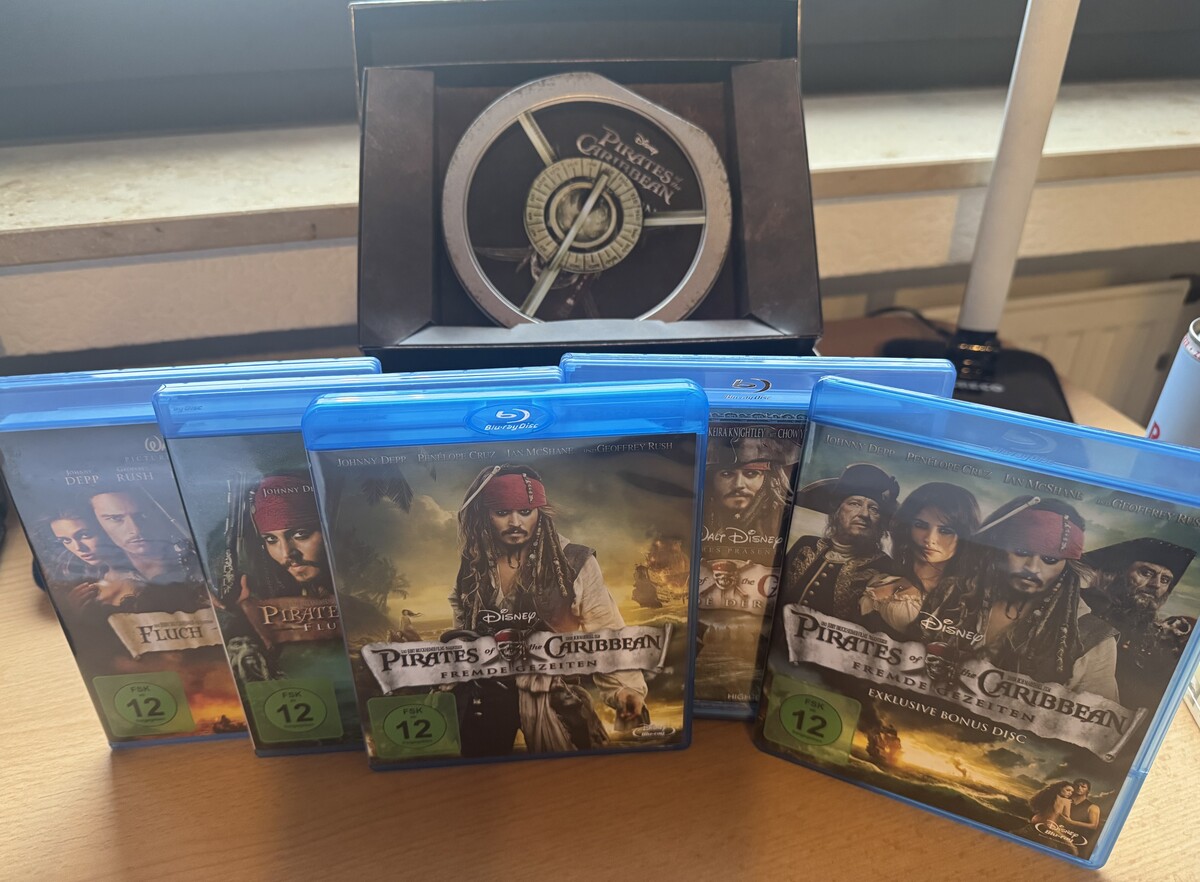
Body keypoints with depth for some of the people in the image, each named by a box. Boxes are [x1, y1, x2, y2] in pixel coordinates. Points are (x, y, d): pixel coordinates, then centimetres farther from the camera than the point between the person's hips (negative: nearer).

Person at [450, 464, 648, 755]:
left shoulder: (574, 563, -11)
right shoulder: (473, 566, 0)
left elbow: (605, 632, -15)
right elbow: (462, 634, 13)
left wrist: (624, 687, -28)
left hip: (552, 696, -3)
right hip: (484, 695, 3)